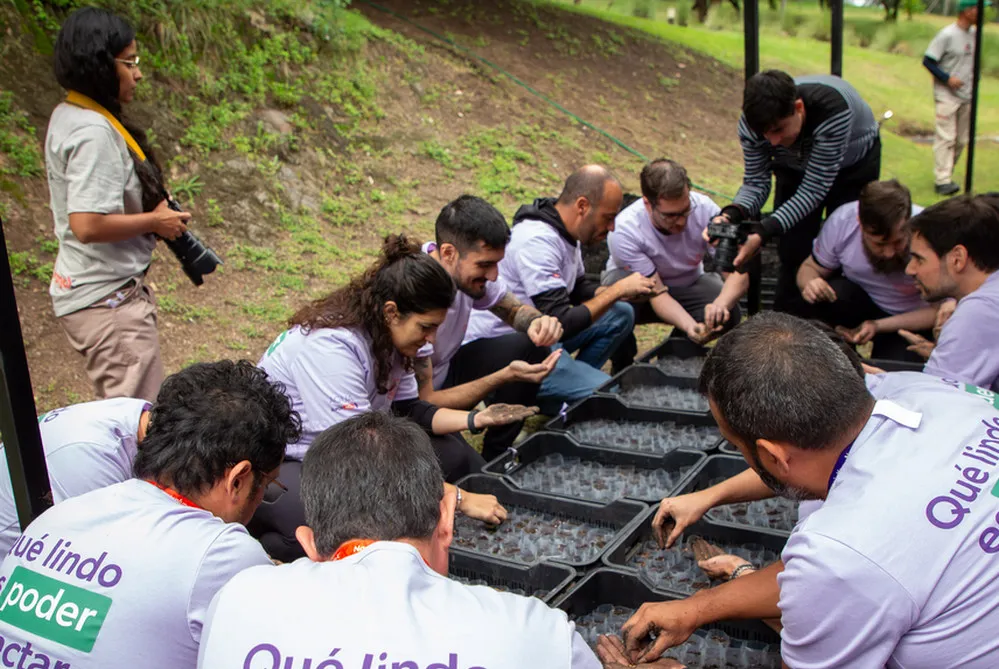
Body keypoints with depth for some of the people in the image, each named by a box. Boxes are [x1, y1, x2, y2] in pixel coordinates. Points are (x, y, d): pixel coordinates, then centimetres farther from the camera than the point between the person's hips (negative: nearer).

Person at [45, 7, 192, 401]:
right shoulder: (94, 132, -21)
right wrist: (154, 221, -15)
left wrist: (149, 208, 6)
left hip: (84, 291, 10)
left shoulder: (67, 116, 9)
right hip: (108, 299, -10)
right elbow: (88, 225, -28)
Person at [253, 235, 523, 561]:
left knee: (455, 456, -1)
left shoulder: (387, 337, -6)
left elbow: (406, 409, 5)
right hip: (276, 461, -8)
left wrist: (475, 419, -11)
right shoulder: (330, 346, -32)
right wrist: (459, 498, -33)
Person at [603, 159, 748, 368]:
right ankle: (622, 366, -11)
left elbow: (738, 274, -26)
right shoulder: (624, 230, -33)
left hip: (686, 286, 2)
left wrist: (721, 304, -48)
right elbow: (658, 294, -31)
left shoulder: (705, 209, -26)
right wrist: (690, 326, -50)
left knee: (728, 314, -27)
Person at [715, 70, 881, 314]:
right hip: (795, 167, 3)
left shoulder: (832, 110, -44)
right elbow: (756, 182, -21)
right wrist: (732, 215, -44)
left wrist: (763, 233, -49)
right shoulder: (754, 121, -31)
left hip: (854, 163, -3)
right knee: (793, 252, -3)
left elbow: (814, 189, -39)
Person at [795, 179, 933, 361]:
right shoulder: (842, 221, -23)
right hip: (862, 303, 2)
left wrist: (878, 325, -32)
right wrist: (809, 283, -32)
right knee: (832, 293, -30)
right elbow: (810, 268, -6)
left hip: (913, 321, -2)